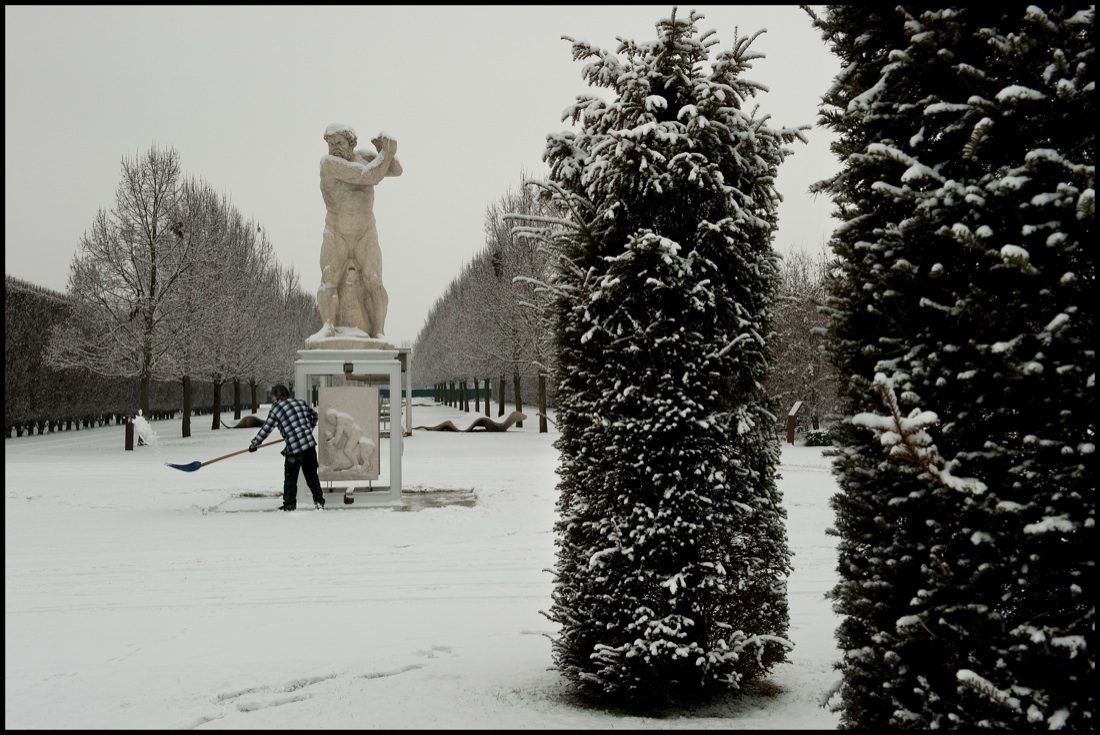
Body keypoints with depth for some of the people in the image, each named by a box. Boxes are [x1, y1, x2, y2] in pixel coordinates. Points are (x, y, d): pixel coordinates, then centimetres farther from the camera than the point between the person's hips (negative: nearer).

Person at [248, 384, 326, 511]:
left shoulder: (276, 409, -3)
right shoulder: (301, 402, 12)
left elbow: (266, 429, 1)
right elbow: (314, 415, 26)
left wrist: (254, 444, 12)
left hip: (294, 447, -5)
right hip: (310, 443, 5)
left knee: (290, 477, 10)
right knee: (311, 475, 15)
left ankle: (289, 504, 12)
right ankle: (319, 501, 13)